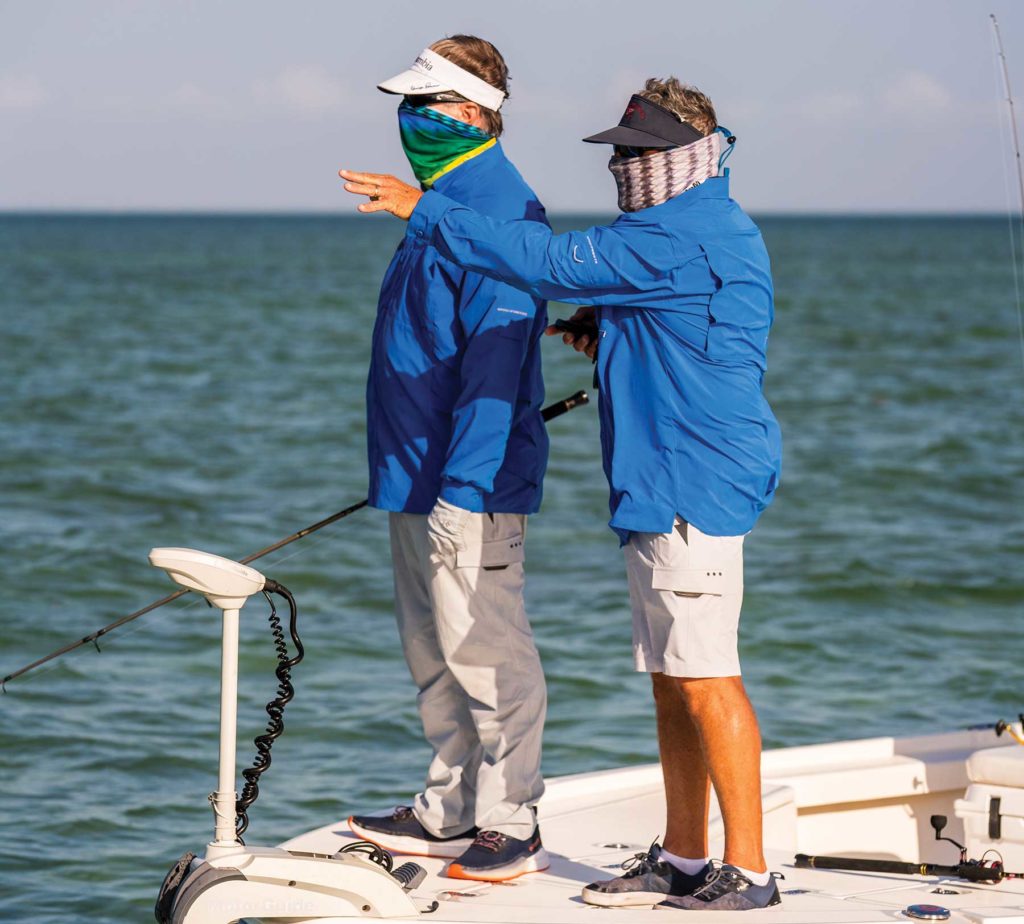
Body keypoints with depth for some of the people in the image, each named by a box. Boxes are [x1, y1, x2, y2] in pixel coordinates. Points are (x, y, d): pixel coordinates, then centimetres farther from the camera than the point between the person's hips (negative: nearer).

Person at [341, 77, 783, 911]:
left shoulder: (677, 240, -16)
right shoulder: (705, 230, 19)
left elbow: (550, 263, -19)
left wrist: (424, 211, -13)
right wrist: (607, 329, 13)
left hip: (692, 489, -11)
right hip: (665, 494, 11)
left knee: (706, 681, -9)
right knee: (674, 681, 13)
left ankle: (748, 871, -5)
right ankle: (682, 859, 19)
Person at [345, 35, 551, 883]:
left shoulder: (499, 215, -17)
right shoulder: (443, 204, 16)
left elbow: (496, 362, -22)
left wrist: (462, 491, -24)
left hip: (469, 485, -10)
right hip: (416, 479, 10)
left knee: (484, 654, -5)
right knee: (437, 654, 15)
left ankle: (512, 828, 2)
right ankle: (451, 813, 23)